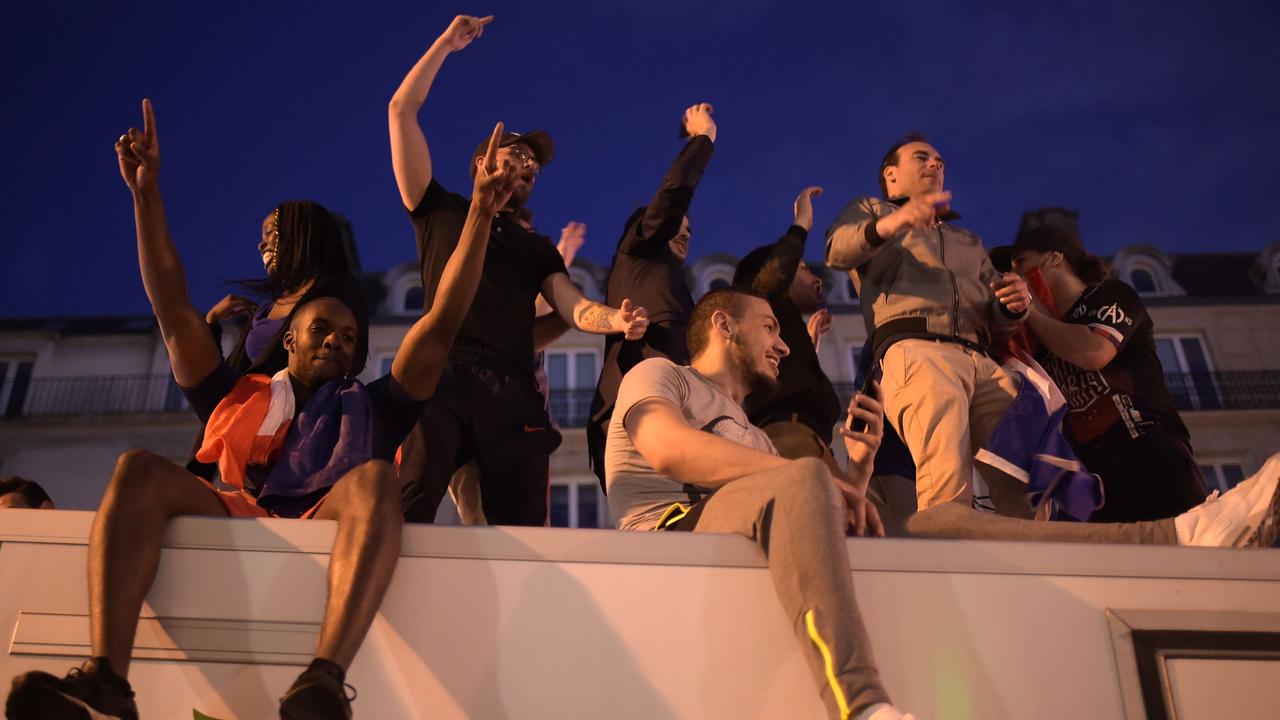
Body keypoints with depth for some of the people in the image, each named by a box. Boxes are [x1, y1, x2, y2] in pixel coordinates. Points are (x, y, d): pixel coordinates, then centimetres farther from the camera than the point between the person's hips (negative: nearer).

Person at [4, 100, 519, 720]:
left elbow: (441, 325, 20)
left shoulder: (369, 409, 30)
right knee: (140, 468, -24)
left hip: (326, 533, -1)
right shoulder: (239, 400, 32)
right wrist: (146, 193, 21)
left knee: (374, 478, -33)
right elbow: (174, 311, 26)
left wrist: (481, 211, 12)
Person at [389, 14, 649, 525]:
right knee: (404, 511, -25)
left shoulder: (539, 248, 31)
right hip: (442, 376, -2)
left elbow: (572, 307, 12)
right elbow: (401, 112, 19)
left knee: (523, 528, -9)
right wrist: (445, 44, 22)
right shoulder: (442, 210, 25)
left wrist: (614, 319, -11)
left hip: (513, 390, 3)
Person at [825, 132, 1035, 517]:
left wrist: (1015, 305, 3)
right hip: (914, 349, -5)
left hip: (981, 361, 5)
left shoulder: (968, 241, 41)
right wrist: (889, 224, -22)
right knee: (948, 483, -29)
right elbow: (838, 251, 1)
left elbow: (998, 318, 29)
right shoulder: (869, 210, 27)